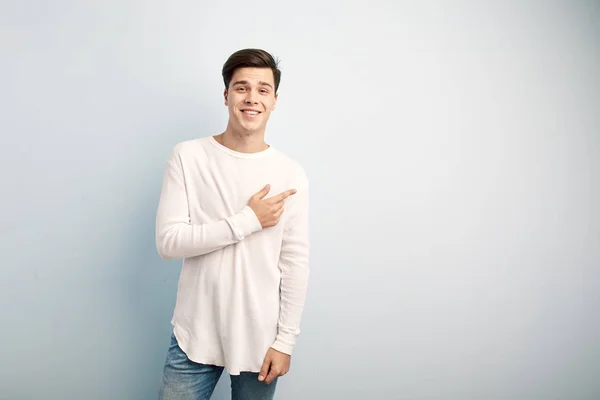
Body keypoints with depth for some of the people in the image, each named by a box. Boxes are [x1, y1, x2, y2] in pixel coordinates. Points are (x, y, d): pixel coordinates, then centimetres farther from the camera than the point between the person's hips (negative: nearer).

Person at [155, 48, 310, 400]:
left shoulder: (292, 175, -6)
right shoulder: (188, 157, -6)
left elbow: (296, 263, -3)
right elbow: (168, 242, -12)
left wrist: (285, 340, -3)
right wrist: (247, 220, -17)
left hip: (259, 339, 1)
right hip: (195, 335, 0)